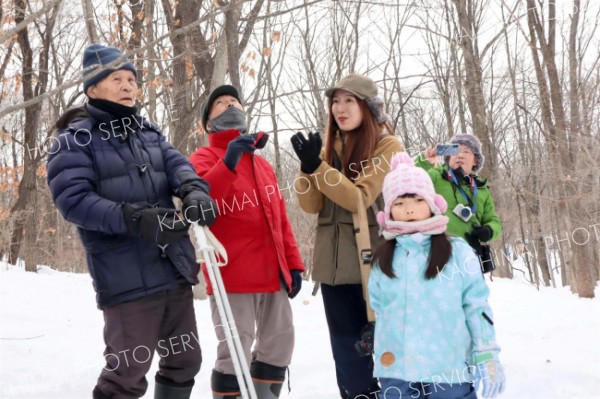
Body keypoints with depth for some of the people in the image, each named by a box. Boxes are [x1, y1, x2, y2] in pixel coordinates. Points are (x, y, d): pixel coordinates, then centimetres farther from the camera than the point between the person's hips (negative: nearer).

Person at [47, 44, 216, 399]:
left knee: (185, 359, 16)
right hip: (128, 276, -6)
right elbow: (72, 200, -16)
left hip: (175, 268, 7)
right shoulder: (77, 139, -3)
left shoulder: (150, 133, 16)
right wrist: (137, 219, -27)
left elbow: (176, 164, 0)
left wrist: (194, 191, -25)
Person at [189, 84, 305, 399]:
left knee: (279, 345, 15)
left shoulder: (262, 164, 20)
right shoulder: (204, 158, -1)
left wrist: (293, 263, 15)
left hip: (273, 274, 7)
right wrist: (228, 163, -31)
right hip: (233, 275, -7)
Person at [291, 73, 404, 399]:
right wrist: (308, 168, -16)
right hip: (335, 263, 5)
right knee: (348, 350, 10)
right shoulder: (330, 146, 11)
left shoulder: (388, 146, -5)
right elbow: (310, 205, 1)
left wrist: (318, 167, -24)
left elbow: (360, 198, -17)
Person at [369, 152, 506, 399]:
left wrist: (487, 357, -4)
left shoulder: (457, 252, -3)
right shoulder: (383, 260, 7)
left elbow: (477, 307, -2)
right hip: (396, 371, 3)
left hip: (449, 368, -3)